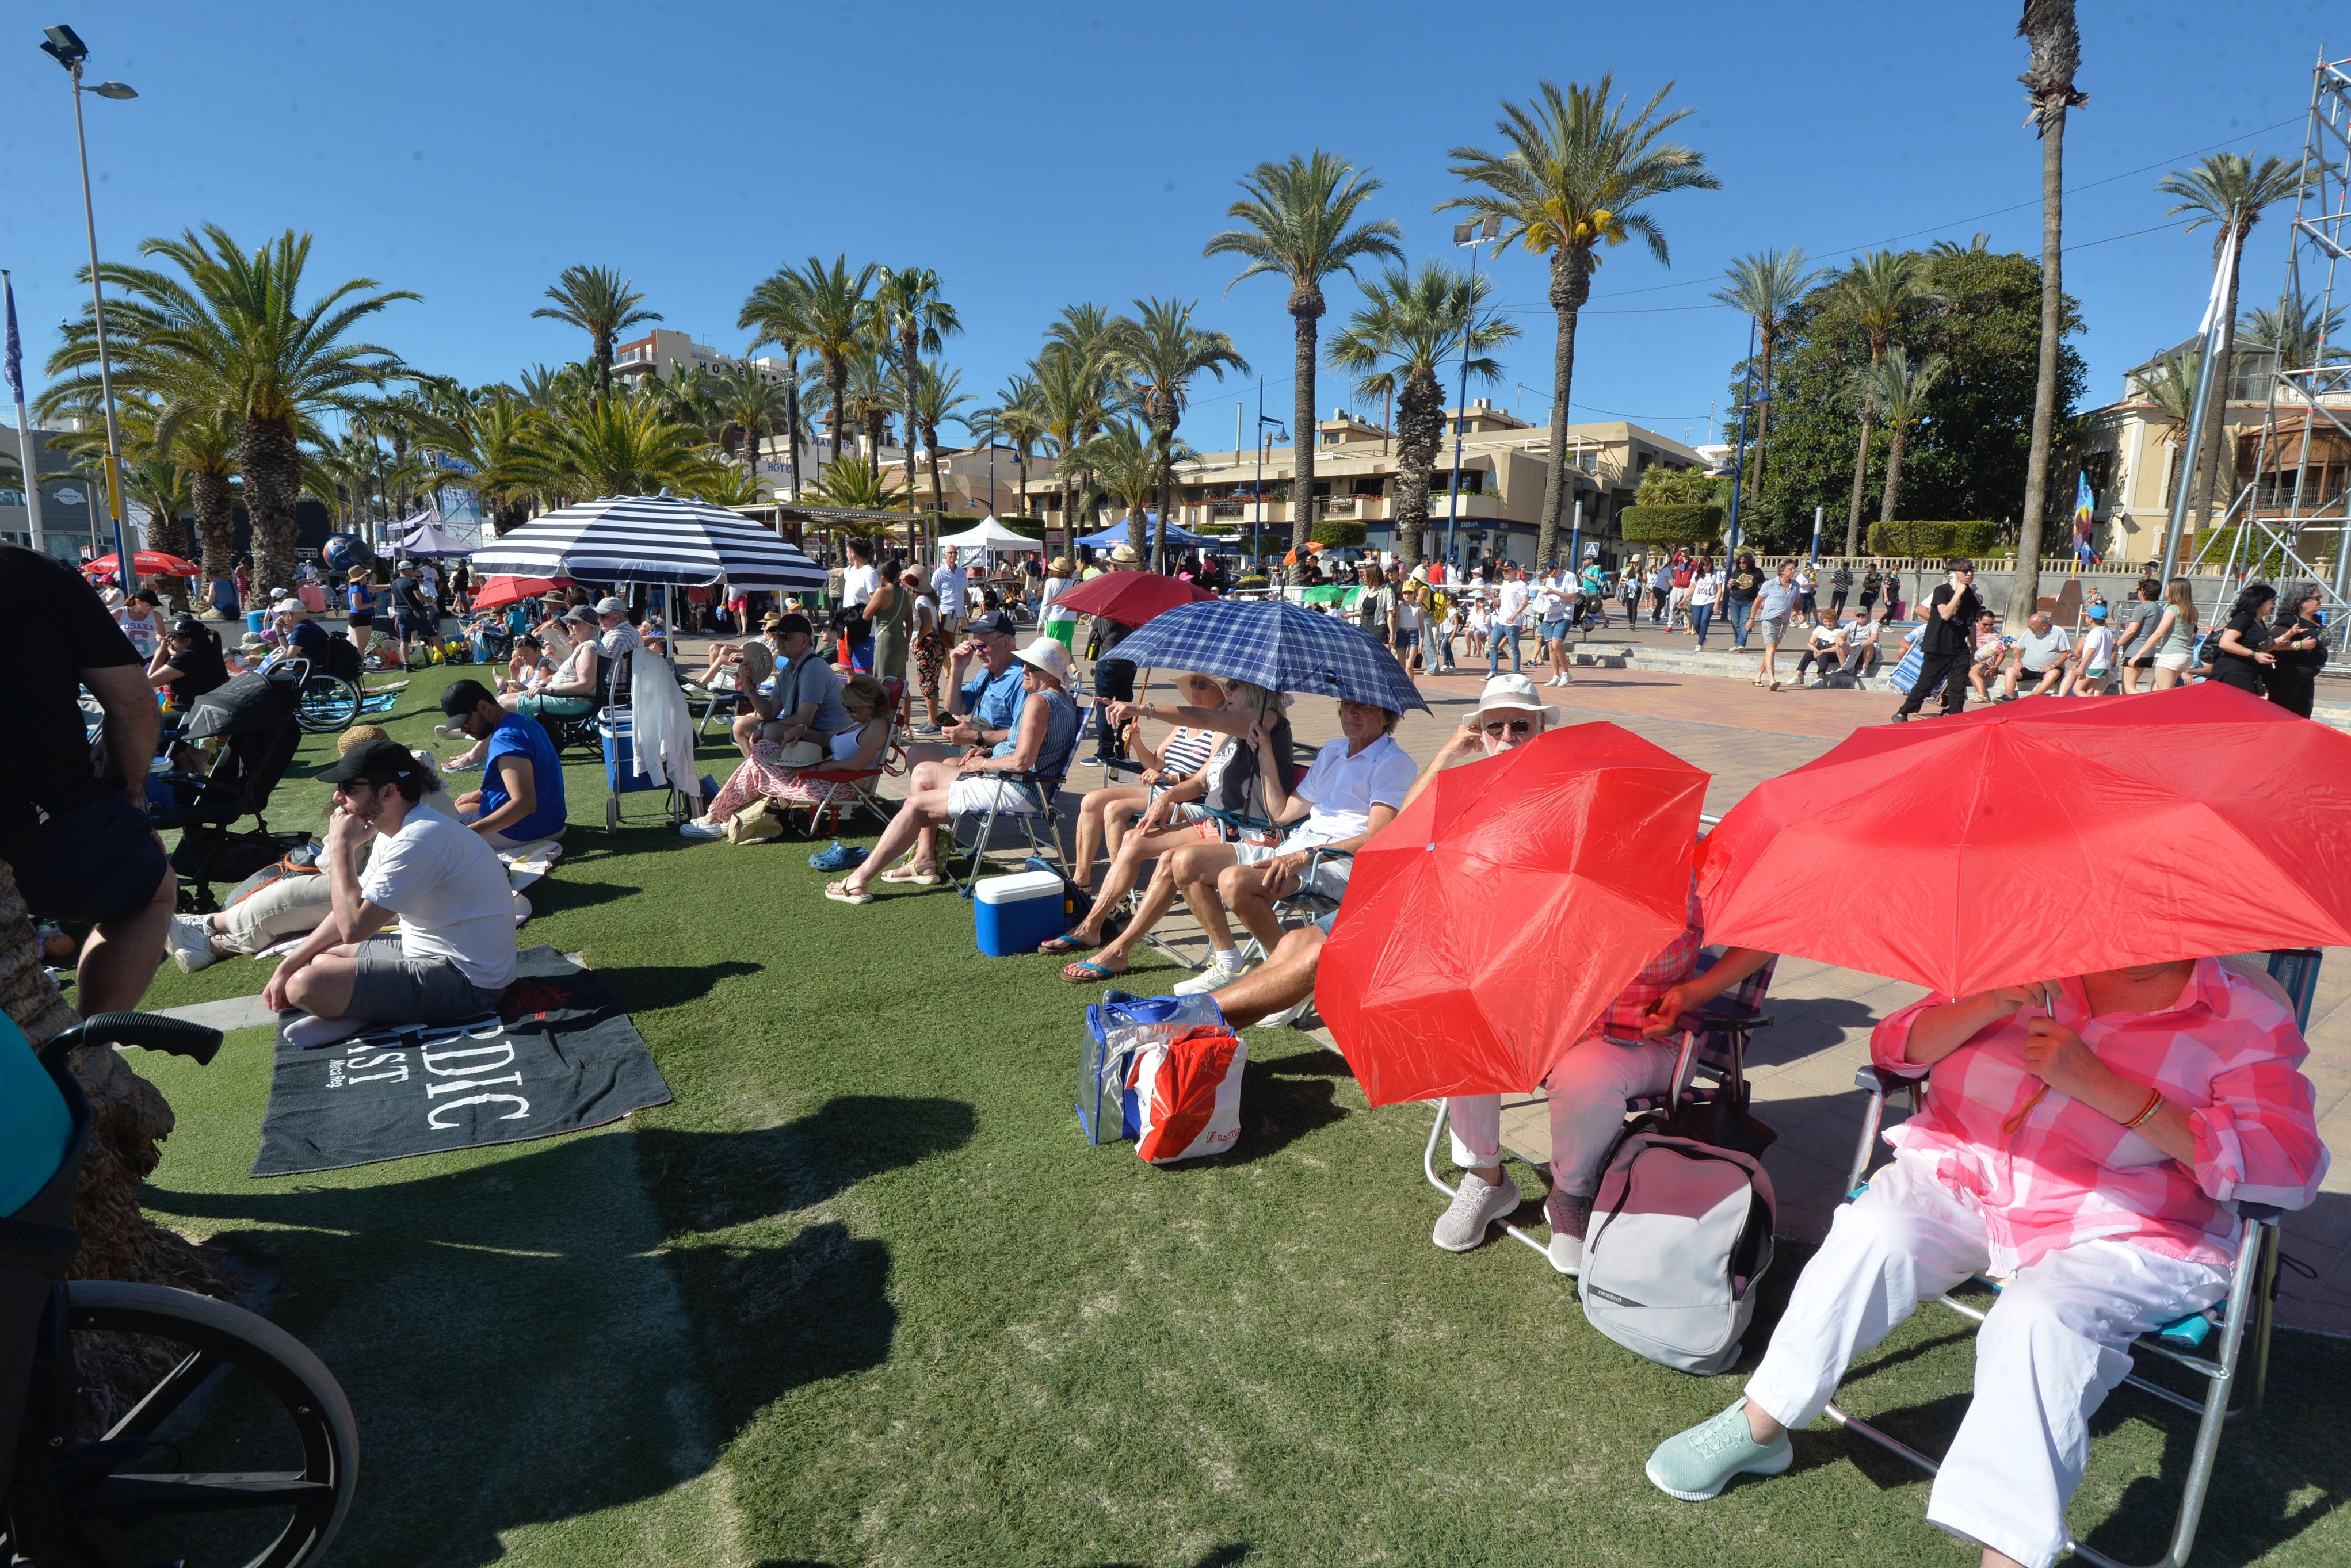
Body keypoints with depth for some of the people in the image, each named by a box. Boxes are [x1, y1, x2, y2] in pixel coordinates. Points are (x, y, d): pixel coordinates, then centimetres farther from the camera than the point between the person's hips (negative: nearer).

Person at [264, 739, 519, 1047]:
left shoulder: (418, 840, -24)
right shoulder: (393, 831, 9)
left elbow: (354, 927, -24)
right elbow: (354, 910, 15)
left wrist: (341, 846, -16)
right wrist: (287, 966, 9)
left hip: (466, 982, -11)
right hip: (431, 952, 11)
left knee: (305, 985, -21)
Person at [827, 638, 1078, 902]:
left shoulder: (1038, 702, -19)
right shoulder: (1061, 700, 13)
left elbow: (1022, 761, -26)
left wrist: (983, 764, -9)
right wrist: (988, 751, 10)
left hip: (1015, 791, -11)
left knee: (916, 805, -7)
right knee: (923, 772, 18)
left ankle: (860, 880, -4)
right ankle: (924, 861, 16)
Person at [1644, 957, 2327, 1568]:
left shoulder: (2244, 1014, -5)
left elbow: (2289, 1169, -18)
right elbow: (1893, 1047, 4)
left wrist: (2098, 1083, -25)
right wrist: (1992, 1005, -16)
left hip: (2123, 1230, -2)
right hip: (1962, 1178, 3)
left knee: (2043, 1316, -34)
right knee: (1875, 1230, -26)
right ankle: (1758, 1427, -11)